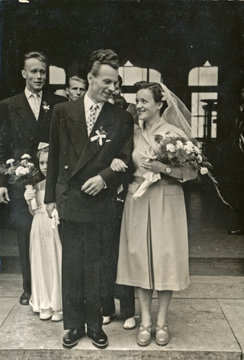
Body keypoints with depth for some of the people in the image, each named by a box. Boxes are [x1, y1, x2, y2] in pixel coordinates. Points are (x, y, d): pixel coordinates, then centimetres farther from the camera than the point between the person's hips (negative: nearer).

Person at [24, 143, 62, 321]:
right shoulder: (38, 186, 9)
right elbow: (35, 212, 14)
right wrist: (29, 201, -3)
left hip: (57, 228, -5)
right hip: (40, 230, 5)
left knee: (57, 264, 1)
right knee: (42, 265, 10)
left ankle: (59, 306, 17)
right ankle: (45, 305, 24)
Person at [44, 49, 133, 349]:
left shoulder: (121, 119, 2)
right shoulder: (63, 112, 4)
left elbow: (126, 160, 1)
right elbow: (54, 156, 7)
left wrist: (104, 177, -15)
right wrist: (51, 196, 7)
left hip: (102, 203, 0)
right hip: (70, 201, 1)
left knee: (98, 267, 9)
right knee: (71, 266, 10)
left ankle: (95, 325, 26)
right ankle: (74, 324, 27)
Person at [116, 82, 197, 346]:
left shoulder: (175, 133, -6)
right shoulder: (133, 132, 6)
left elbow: (192, 172, -8)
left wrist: (164, 168, -21)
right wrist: (117, 162, -5)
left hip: (166, 203, -3)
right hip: (137, 202, 3)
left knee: (165, 258, 3)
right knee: (140, 257, 6)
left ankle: (162, 320, 22)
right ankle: (145, 320, 22)